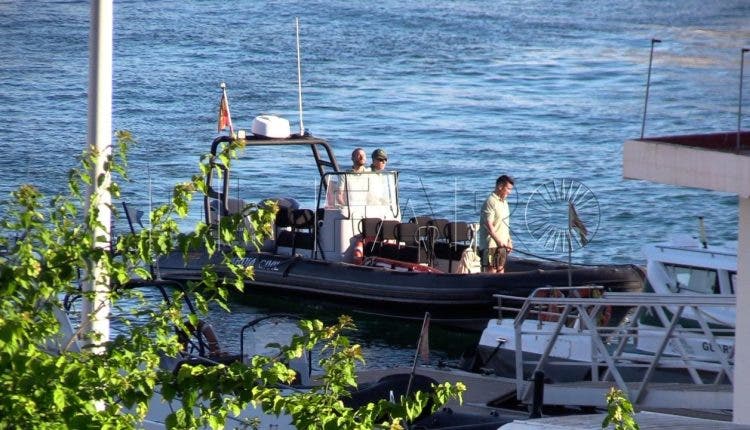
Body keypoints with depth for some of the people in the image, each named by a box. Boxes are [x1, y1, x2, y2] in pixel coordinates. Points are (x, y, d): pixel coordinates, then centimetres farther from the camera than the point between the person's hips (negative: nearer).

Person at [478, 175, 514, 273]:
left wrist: (509, 241, 16)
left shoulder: (504, 201, 15)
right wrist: (499, 242, -24)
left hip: (502, 245, 9)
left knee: (500, 272, 10)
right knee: (491, 272, -9)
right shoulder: (490, 202, -14)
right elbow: (489, 225, -20)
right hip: (492, 245, -9)